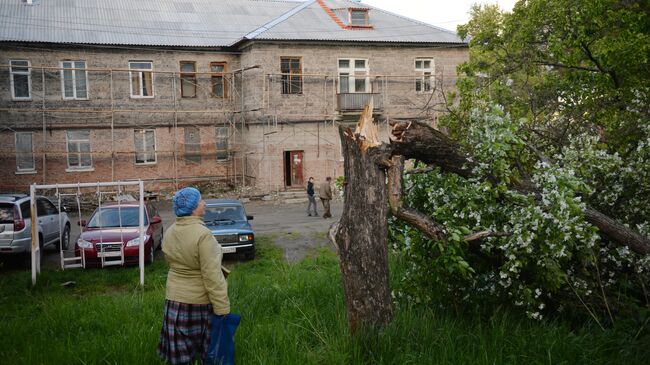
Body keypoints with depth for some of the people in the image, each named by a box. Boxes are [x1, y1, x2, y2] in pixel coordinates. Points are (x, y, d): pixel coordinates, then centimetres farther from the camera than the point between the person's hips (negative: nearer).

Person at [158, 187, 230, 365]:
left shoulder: (169, 232, 1)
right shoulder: (203, 234, -22)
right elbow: (212, 277, -23)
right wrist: (222, 309, -18)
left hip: (175, 298, 6)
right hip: (201, 301, -6)